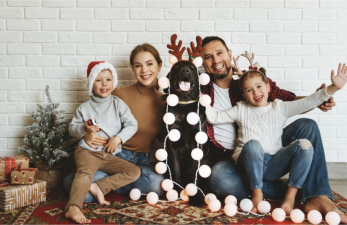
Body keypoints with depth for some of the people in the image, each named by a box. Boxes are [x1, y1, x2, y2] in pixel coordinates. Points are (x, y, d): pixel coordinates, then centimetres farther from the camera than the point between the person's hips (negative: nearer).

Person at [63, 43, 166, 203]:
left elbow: (164, 138, 14)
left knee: (158, 183, -33)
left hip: (142, 161, 3)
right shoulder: (119, 94, -3)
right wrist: (87, 134, -18)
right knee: (72, 184, -26)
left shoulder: (164, 101, 3)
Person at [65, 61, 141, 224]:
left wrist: (118, 138, -14)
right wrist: (83, 128, -12)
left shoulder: (118, 104, 7)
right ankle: (73, 208, -49)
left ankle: (99, 187, -19)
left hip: (109, 155, 3)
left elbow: (132, 124, 1)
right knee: (85, 172, -34)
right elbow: (72, 129, 11)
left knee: (135, 172, -13)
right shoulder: (84, 108, 8)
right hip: (87, 151, -3)